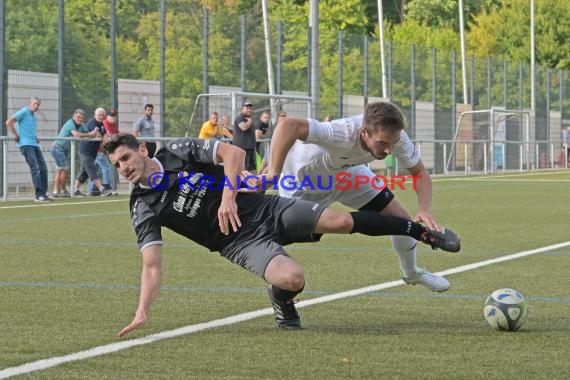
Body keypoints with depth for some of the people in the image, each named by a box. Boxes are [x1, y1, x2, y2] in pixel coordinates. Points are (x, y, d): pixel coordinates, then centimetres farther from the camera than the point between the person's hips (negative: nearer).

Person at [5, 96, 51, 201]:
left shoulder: (34, 117, 20)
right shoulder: (24, 112, -4)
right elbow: (9, 122, -10)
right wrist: (16, 136, -6)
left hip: (34, 144, 9)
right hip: (26, 144, -9)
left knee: (43, 168, 5)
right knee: (35, 168, -15)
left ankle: (43, 194, 11)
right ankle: (39, 195, -17)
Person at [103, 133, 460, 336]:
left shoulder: (179, 151, -5)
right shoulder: (144, 209, -5)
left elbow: (234, 152, -9)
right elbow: (152, 266, -9)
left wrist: (228, 197, -22)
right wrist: (142, 312, -21)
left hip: (265, 209, 1)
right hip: (241, 242, -1)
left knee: (341, 221, -13)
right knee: (292, 279, -31)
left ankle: (423, 231, 6)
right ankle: (282, 305, 7)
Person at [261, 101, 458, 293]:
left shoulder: (394, 136, -30)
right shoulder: (341, 134, -48)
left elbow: (420, 173, -14)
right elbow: (288, 124, -63)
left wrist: (424, 209, -33)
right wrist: (273, 175, -62)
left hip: (349, 172, 5)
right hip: (304, 180, -4)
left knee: (402, 220, 1)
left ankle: (410, 272, 31)